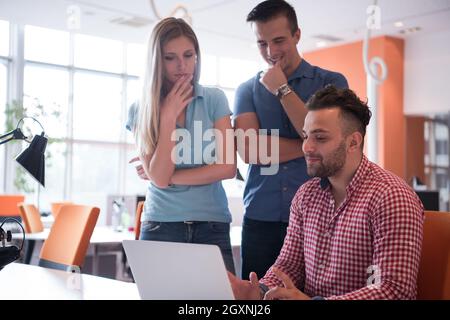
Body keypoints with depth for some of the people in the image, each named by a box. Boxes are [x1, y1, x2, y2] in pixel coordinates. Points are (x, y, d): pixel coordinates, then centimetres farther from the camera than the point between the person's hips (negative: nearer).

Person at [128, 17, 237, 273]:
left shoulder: (214, 100, 3)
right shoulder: (141, 110, 1)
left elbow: (227, 167, -4)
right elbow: (158, 177, -9)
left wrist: (169, 177, -6)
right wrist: (169, 116, -11)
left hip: (213, 226, 0)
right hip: (161, 226, 0)